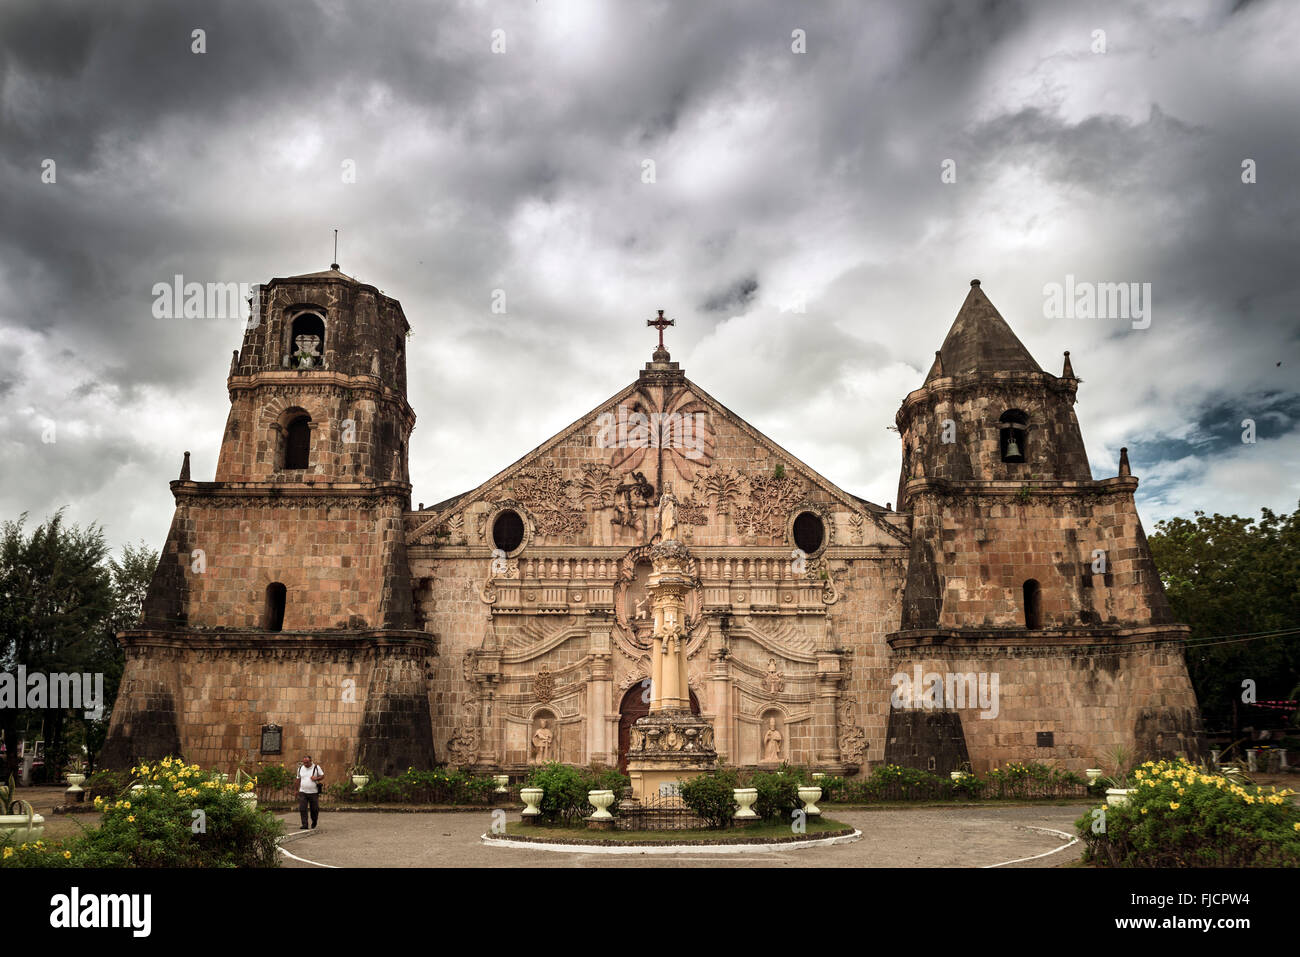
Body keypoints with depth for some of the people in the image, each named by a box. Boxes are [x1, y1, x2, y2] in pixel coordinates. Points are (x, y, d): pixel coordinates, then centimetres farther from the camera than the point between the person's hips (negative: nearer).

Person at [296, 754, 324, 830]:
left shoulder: (316, 767, -1)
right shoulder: (300, 769, 7)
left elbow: (322, 776, 3)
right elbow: (298, 780, 17)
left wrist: (317, 778, -16)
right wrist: (298, 790, 15)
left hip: (313, 792, -2)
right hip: (303, 792, 2)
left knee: (314, 809, 5)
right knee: (302, 809, -9)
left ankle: (314, 821, 31)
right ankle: (304, 825, -4)